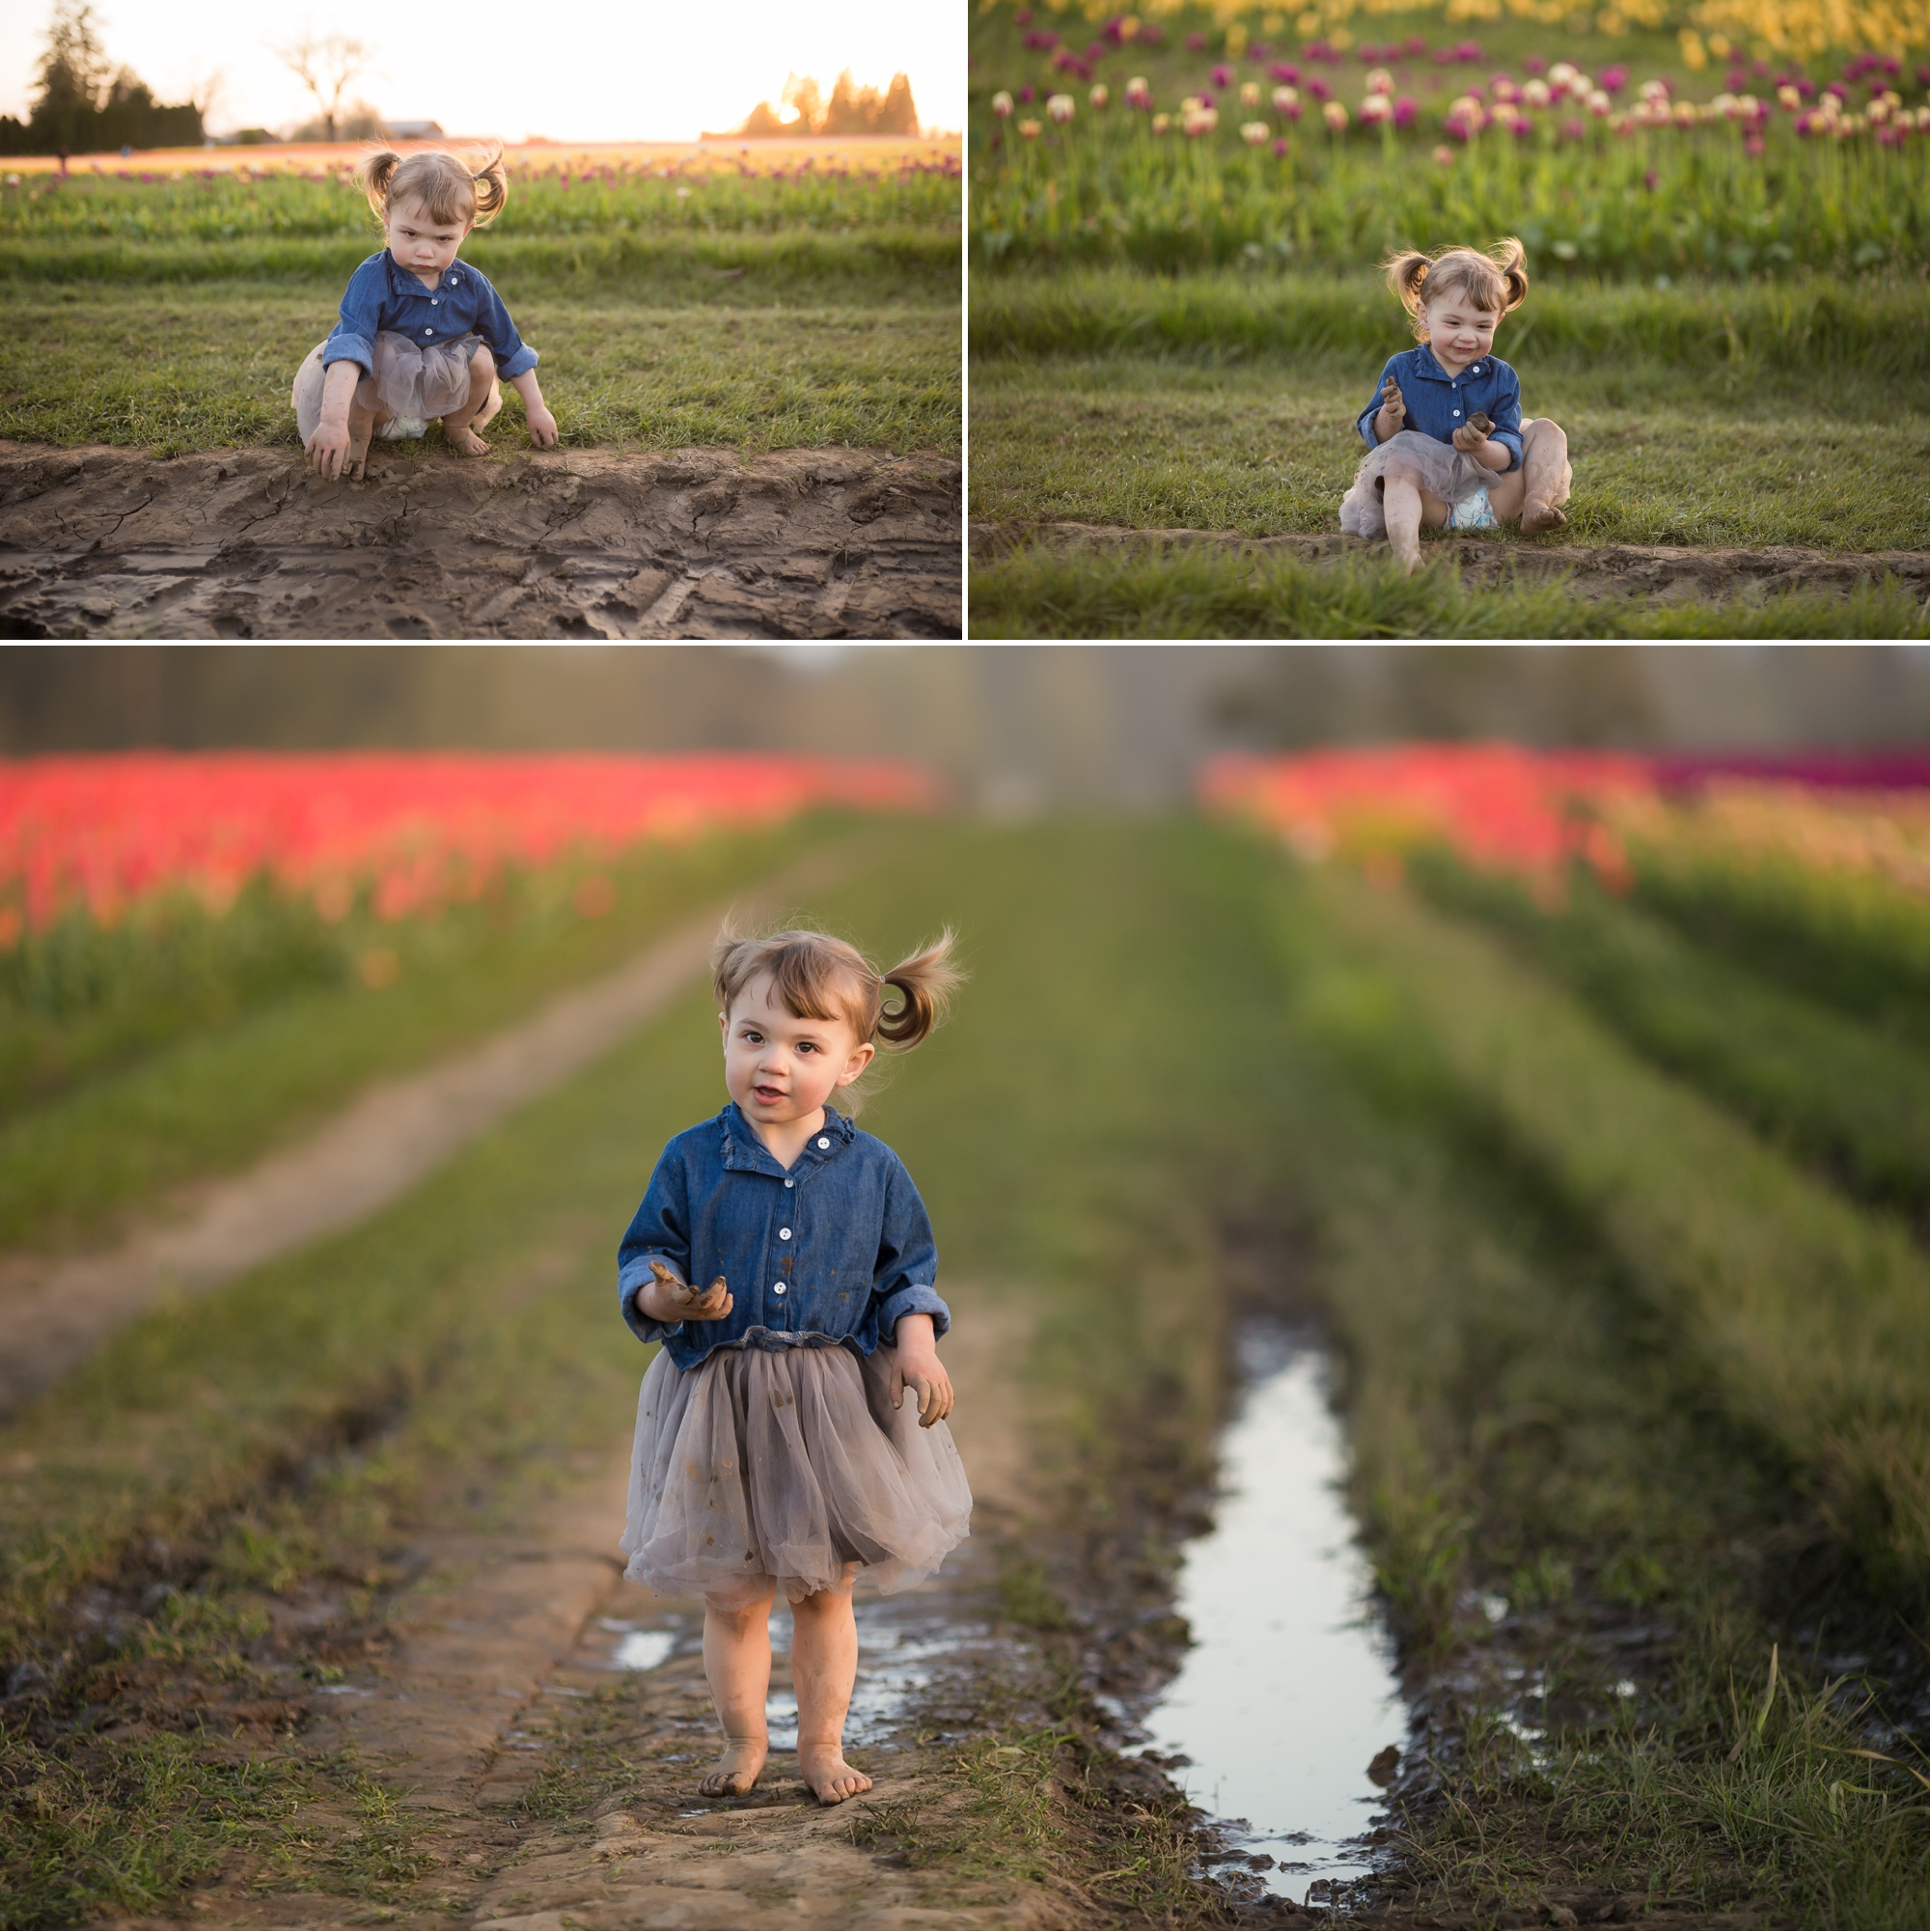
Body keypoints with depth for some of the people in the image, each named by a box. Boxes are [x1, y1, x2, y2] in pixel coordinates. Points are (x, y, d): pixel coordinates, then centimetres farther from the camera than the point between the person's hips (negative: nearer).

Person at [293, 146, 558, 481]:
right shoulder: (373, 279, -26)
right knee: (376, 353, -35)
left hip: (439, 392, 5)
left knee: (482, 360, -20)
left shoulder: (472, 286, -9)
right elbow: (349, 349, -41)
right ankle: (359, 432, -8)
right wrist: (333, 420, -55)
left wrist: (535, 409, 8)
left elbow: (510, 350, 6)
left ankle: (457, 426, 11)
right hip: (377, 391, -5)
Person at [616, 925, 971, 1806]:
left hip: (834, 1410, 0)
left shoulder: (872, 1171, -1)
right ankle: (743, 1740, 28)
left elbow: (909, 1271, 7)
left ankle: (822, 1744, 25)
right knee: (732, 1595, 10)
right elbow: (645, 1253, 0)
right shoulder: (692, 1160, -4)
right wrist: (663, 1296, -22)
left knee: (825, 1591, 10)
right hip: (718, 1406, 0)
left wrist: (916, 1341, -10)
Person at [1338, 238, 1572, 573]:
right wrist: (1390, 416, -21)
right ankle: (1404, 550, -59)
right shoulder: (1401, 370, 2)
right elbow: (1377, 440, 2)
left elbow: (1509, 454, -5)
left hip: (1494, 502, 2)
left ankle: (1536, 507, -21)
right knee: (1398, 466, -34)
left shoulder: (1501, 377, 4)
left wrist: (1483, 449, -29)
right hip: (1432, 500, -2)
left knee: (1547, 431, -2)